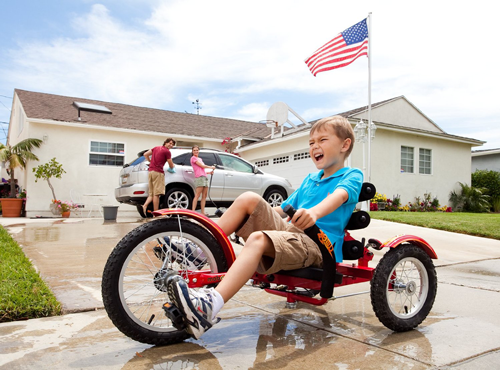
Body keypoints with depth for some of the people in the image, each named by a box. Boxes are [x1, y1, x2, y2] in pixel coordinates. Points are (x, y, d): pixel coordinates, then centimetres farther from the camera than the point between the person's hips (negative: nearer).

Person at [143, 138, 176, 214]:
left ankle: (145, 205, -12)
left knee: (151, 193, 11)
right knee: (156, 194, -6)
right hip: (158, 172, -8)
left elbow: (145, 154, 18)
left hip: (150, 171, 8)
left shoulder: (156, 148, 19)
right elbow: (171, 166, 4)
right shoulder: (167, 152, -3)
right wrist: (173, 166, 27)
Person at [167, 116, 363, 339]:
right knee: (249, 199, -13)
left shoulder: (351, 176, 5)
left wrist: (315, 212, -42)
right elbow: (283, 208, 31)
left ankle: (209, 306, -50)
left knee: (258, 238, -35)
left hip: (318, 244, -7)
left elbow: (340, 195, -20)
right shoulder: (310, 180, 28)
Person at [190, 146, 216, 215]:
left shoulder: (200, 159, 27)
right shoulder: (193, 158, 2)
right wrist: (211, 167, 5)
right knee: (197, 195, -14)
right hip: (199, 177, -8)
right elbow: (202, 166, -5)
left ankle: (203, 212, 3)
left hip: (204, 177, 8)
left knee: (204, 196, 3)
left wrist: (209, 172, 11)